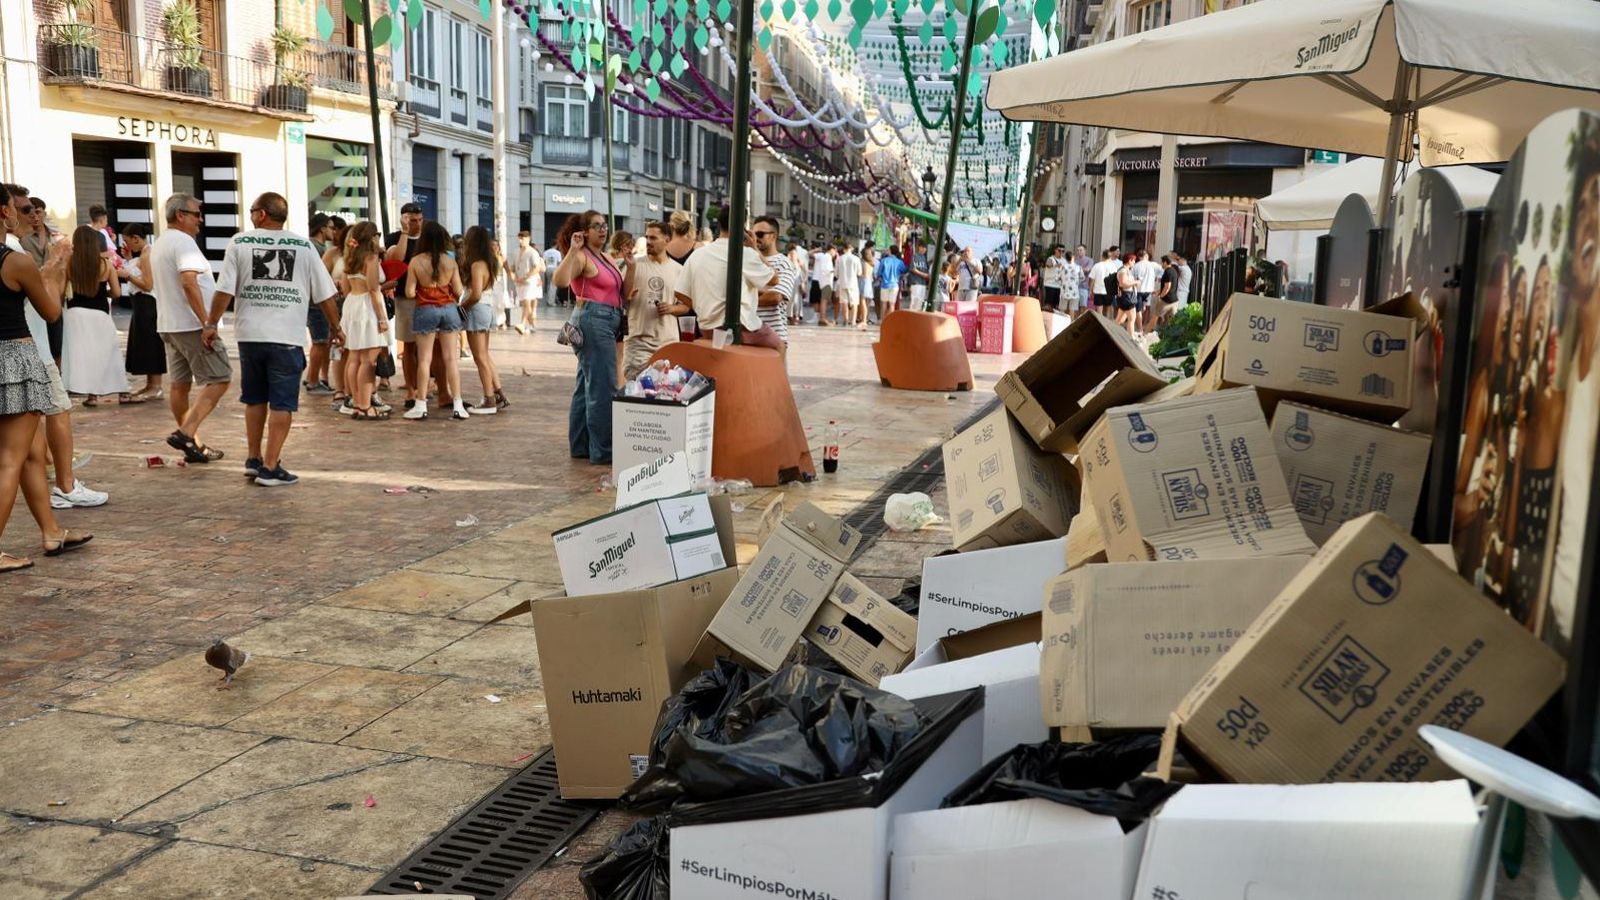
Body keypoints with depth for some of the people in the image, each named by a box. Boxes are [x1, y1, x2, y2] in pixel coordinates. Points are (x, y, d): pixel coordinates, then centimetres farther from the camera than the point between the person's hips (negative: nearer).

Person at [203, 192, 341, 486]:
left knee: (254, 399, 18)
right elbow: (325, 294, 2)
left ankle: (254, 459, 27)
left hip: (250, 335, 2)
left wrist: (211, 324, 7)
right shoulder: (304, 247, 1)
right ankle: (270, 467, -1)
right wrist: (335, 327, 14)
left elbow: (224, 290, -3)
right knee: (282, 404, 2)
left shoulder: (240, 243, 1)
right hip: (288, 337, -2)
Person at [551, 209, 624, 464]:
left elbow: (623, 292, 18)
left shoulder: (606, 258, 17)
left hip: (607, 322, 10)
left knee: (587, 386, 14)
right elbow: (560, 280, -27)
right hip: (593, 320, -10)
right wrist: (572, 250, -28)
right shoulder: (582, 257, -9)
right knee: (603, 387, -8)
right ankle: (602, 450, -4)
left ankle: (580, 446, 22)